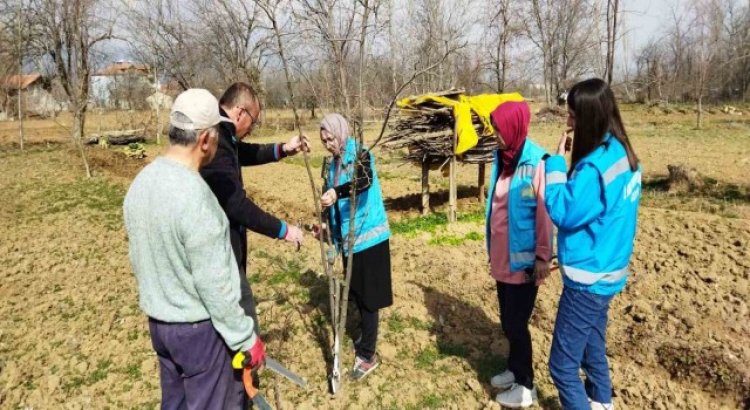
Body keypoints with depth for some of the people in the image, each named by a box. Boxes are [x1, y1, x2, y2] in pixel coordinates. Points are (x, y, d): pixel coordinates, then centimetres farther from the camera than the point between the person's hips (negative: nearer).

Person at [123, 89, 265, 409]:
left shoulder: (141, 182, -1)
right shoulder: (194, 195, -28)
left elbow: (139, 256, 10)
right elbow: (214, 283, -24)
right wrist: (246, 337, -13)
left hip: (157, 321, 8)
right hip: (196, 327, -8)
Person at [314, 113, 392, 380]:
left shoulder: (360, 155, -11)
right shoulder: (333, 165, 10)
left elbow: (365, 181, -33)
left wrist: (336, 192, -49)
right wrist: (326, 227, 0)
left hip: (368, 235, -7)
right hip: (349, 238, 7)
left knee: (368, 297, 0)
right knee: (357, 294, 17)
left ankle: (368, 355, 10)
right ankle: (364, 341, 35)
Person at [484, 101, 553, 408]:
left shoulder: (537, 163, -18)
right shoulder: (502, 158, 6)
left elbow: (546, 214, -17)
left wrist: (543, 257, -15)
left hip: (523, 260, -7)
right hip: (502, 258, 7)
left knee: (517, 323, 5)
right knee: (507, 320, 19)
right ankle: (514, 370, 39)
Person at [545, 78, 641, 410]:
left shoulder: (596, 165, -26)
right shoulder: (623, 155, 5)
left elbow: (563, 212, -19)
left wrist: (556, 161, -15)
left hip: (588, 279, -10)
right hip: (606, 272, 10)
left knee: (562, 366, 1)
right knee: (593, 349, 26)